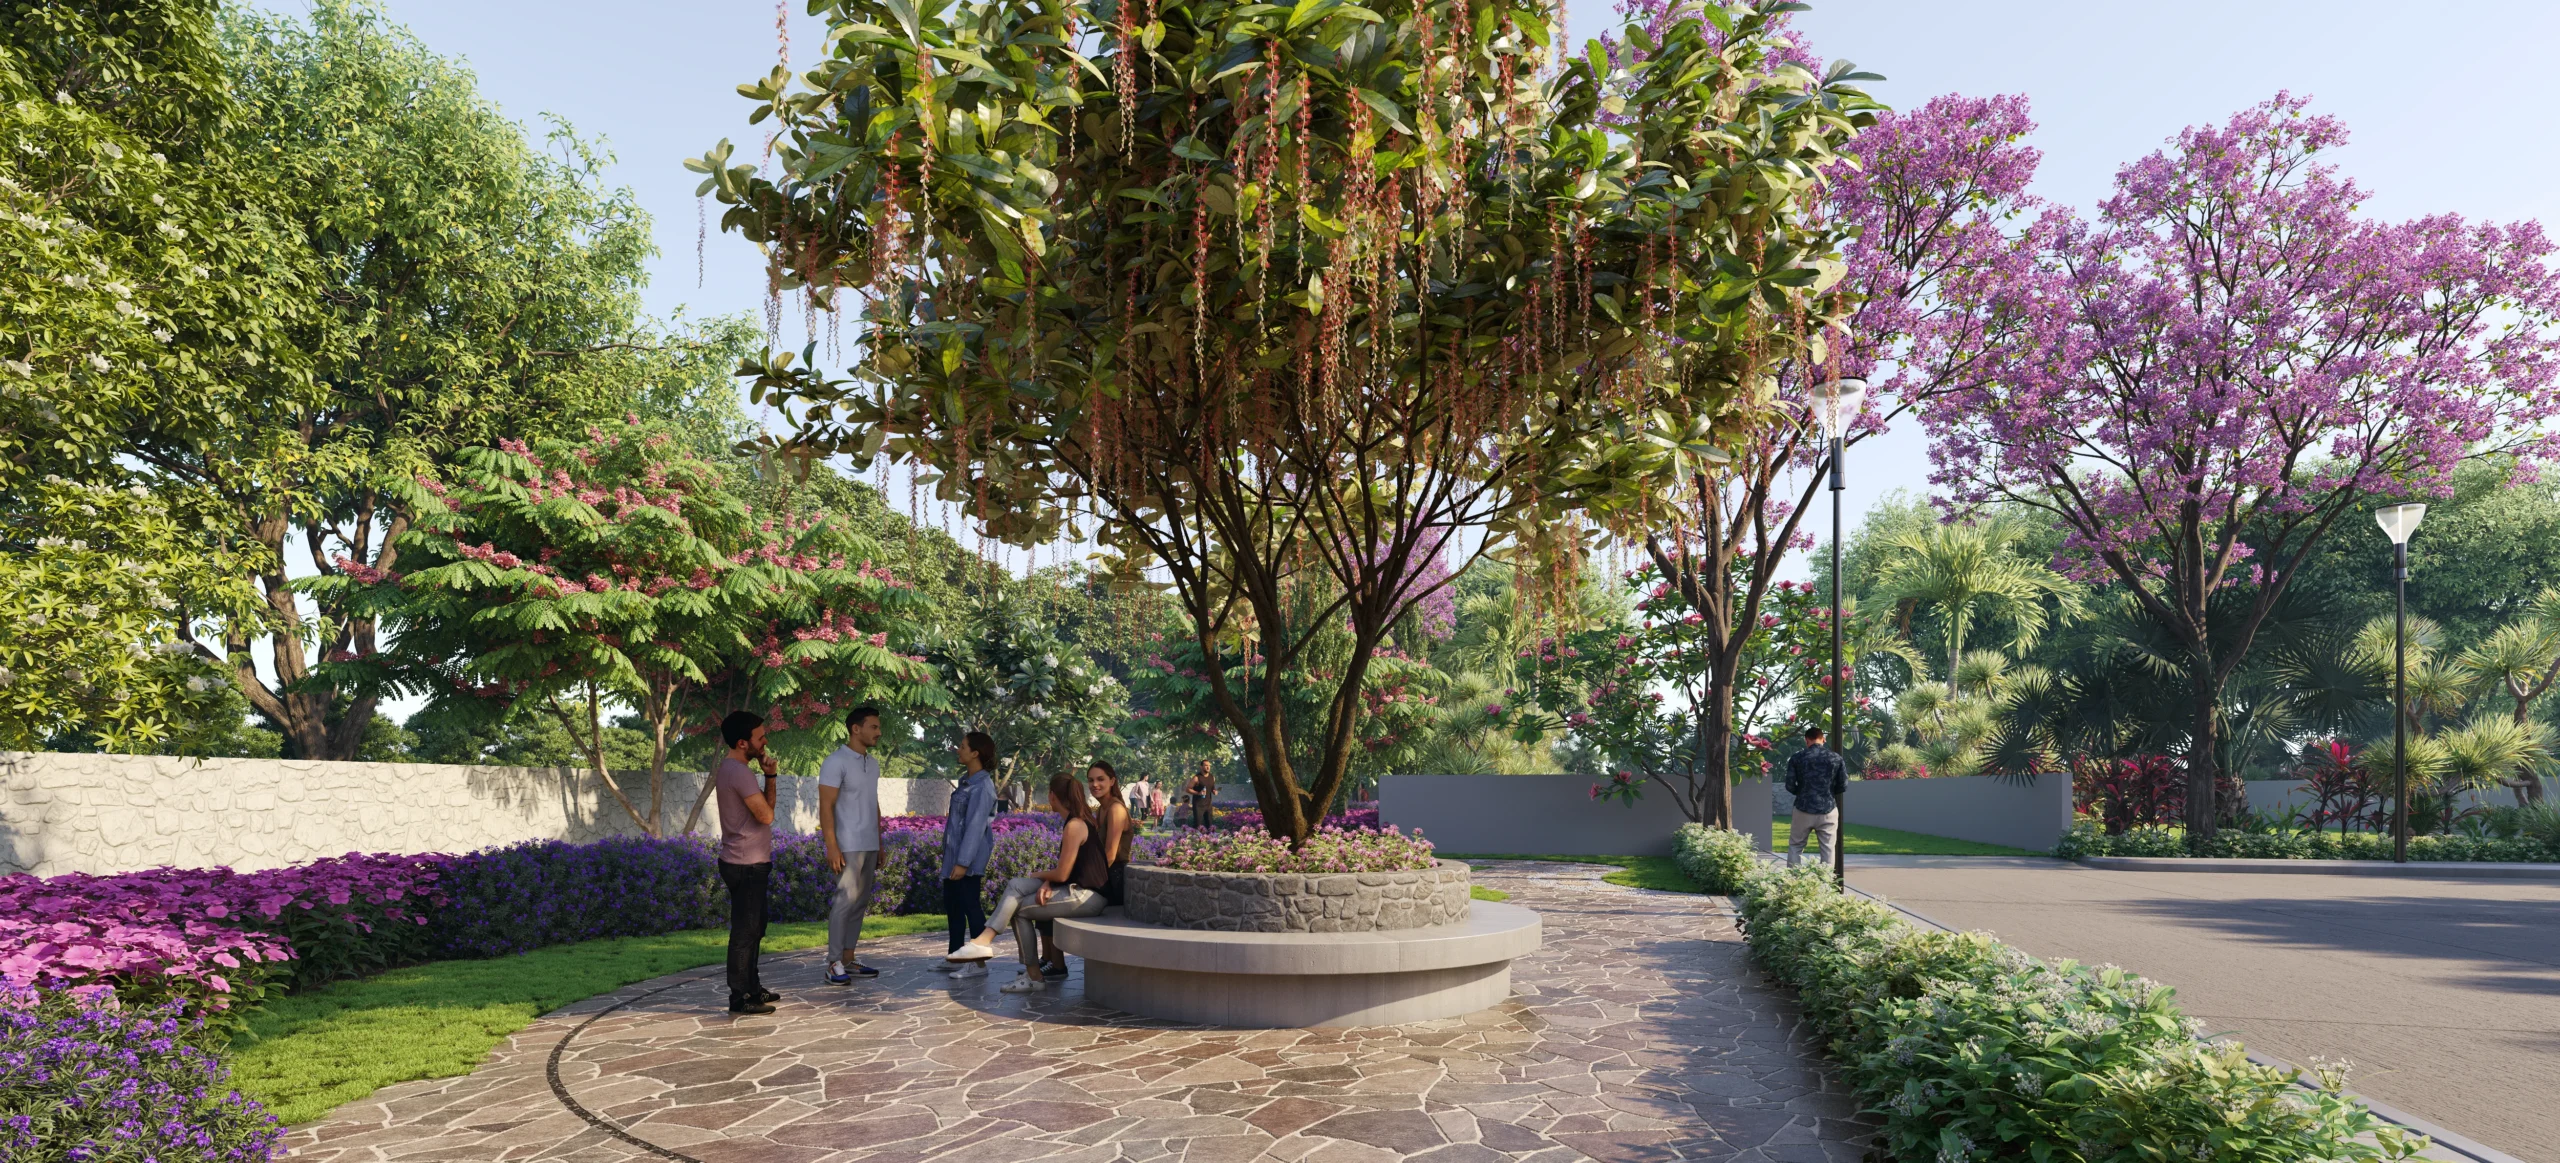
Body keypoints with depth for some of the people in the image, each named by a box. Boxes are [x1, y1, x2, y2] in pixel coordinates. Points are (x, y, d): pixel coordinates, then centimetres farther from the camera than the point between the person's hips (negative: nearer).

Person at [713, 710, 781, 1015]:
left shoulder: (727, 767, 12)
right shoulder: (739, 772, -20)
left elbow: (758, 808, 15)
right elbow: (766, 815, -21)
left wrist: (768, 775, 2)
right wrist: (770, 776, -11)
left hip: (748, 863, 10)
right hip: (747, 865, -10)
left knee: (752, 929, 18)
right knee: (745, 932, -3)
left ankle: (752, 988, 28)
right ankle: (739, 997, 3)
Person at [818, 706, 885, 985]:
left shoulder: (873, 764, 14)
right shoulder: (836, 762, -11)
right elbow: (825, 807, -14)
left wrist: (879, 843, 17)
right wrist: (831, 846, -20)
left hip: (869, 846, 8)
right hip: (847, 846, -8)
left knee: (860, 903, 9)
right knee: (845, 901, -8)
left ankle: (848, 959, 15)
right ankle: (834, 965, -3)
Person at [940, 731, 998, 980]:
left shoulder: (982, 786, -17)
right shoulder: (966, 780, 12)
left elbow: (976, 826, -21)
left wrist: (963, 862, -23)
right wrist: (951, 856, 19)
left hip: (969, 859, -10)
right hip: (953, 855, 10)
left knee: (972, 907, -4)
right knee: (952, 905, 16)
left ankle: (979, 964, 3)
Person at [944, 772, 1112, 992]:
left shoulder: (1074, 826, -18)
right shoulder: (1083, 820, 12)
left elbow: (1062, 874, -16)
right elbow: (1066, 869, 13)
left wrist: (1038, 876, 4)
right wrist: (1046, 883, -6)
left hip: (1085, 896, -9)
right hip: (1079, 888, 9)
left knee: (1020, 908, -3)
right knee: (1016, 885, 1)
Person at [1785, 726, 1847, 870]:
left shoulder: (1797, 758, -3)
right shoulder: (1835, 758, 1)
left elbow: (1790, 786, -3)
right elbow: (1844, 786, 1)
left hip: (1804, 809, 0)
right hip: (1828, 810, 0)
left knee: (1795, 846, 11)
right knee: (1828, 849, 8)